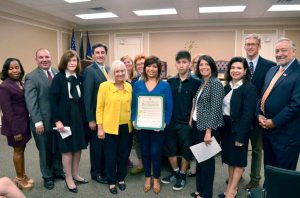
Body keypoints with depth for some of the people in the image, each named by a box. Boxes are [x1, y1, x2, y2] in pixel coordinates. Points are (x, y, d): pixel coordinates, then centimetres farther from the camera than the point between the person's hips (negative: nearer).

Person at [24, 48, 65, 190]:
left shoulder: (58, 73, 5)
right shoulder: (31, 77, -9)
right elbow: (31, 102, -13)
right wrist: (38, 122, -17)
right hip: (43, 122, -4)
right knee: (45, 151, 13)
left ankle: (58, 171, 40)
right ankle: (47, 176, 33)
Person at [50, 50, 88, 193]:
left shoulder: (80, 78, 4)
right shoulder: (58, 78, -9)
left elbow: (82, 99, 7)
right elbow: (53, 101, -11)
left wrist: (85, 117, 5)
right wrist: (57, 120, -16)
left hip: (79, 116, 5)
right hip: (65, 117, -4)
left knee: (78, 147, 12)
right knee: (67, 148, 7)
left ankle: (75, 174, 31)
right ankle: (68, 179, 24)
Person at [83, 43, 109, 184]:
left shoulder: (109, 69, 9)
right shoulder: (89, 70, -13)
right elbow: (87, 96, -16)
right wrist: (90, 119, -17)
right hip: (96, 115, -6)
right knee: (97, 145, 9)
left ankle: (105, 170, 35)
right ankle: (96, 173, 28)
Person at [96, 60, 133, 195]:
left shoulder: (129, 87, 5)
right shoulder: (104, 86, -7)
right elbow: (99, 108, -7)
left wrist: (133, 121, 7)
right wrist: (100, 128, -9)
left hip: (126, 126, 4)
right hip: (110, 127, -3)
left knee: (124, 154, 15)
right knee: (110, 155, 9)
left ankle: (121, 179, 35)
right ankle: (111, 182, 28)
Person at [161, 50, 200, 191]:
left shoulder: (196, 82, -7)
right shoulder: (170, 82, 4)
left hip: (186, 123, -4)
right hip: (170, 122, 4)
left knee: (186, 150, 11)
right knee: (169, 149, 13)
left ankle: (182, 175, 31)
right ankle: (175, 172, 36)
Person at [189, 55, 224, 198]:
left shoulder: (216, 83, -13)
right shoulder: (201, 83, 11)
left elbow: (215, 109, -18)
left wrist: (208, 131, -19)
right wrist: (191, 120, 7)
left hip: (207, 127, -8)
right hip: (197, 125, 8)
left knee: (207, 159, 5)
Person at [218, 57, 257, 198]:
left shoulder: (250, 88, -12)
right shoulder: (227, 87, 9)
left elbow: (247, 114, -17)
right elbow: (220, 108, 7)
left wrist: (240, 136, -19)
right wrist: (220, 129, 3)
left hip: (238, 129, -6)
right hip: (225, 128, 7)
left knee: (238, 160, 7)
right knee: (229, 158, 16)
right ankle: (230, 186, 31)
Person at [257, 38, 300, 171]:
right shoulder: (272, 70, 12)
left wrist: (274, 122, -16)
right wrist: (259, 114, 0)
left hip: (286, 133, -7)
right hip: (267, 128, 7)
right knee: (269, 168, 20)